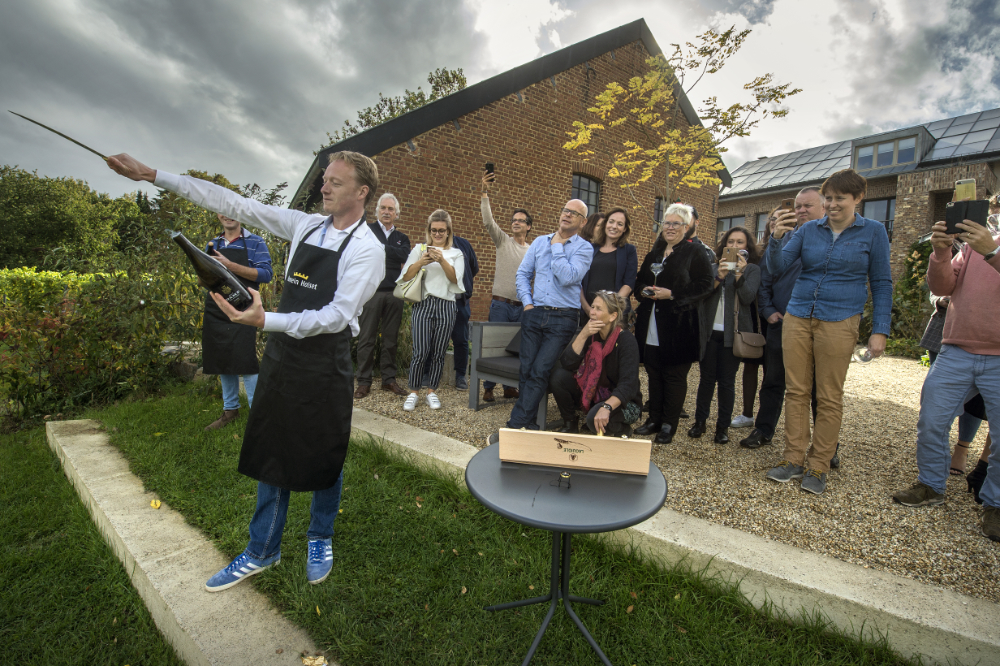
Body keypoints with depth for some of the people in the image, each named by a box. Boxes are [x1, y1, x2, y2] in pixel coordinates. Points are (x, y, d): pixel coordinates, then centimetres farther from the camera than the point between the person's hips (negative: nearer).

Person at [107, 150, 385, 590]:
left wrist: (267, 320, -31)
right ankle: (261, 553, 34)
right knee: (272, 453, 14)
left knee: (323, 458, 11)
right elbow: (235, 205, 11)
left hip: (326, 362, -5)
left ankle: (320, 541, 37)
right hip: (280, 355, 6)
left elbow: (338, 316, -21)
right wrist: (152, 175, 11)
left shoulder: (367, 249, -11)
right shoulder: (304, 225, 7)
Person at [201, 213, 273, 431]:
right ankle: (230, 410, 26)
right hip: (215, 312, 6)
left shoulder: (255, 242, 0)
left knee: (245, 362, -7)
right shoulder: (212, 244, 16)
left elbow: (266, 274, -11)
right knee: (222, 362, 12)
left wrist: (230, 265, -17)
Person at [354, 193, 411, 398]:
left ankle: (389, 379, 16)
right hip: (372, 291, -3)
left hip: (394, 293, 3)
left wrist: (382, 246, -8)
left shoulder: (402, 238, 17)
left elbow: (405, 256, -4)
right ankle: (364, 381, 8)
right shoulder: (367, 229, 8)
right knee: (366, 338, -1)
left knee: (391, 339, 8)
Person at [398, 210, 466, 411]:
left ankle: (432, 391, 17)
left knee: (439, 353, 3)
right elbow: (406, 277, 2)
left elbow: (455, 278, -2)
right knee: (420, 352, -8)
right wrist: (420, 262, -14)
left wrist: (442, 260, -16)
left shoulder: (456, 253, 13)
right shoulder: (419, 249, 11)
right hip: (423, 304, -1)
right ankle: (413, 392, 7)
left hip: (446, 307, 1)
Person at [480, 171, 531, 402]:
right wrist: (485, 193, -19)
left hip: (522, 306, 3)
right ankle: (488, 387, 9)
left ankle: (510, 386, 19)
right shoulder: (503, 241, 4)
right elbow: (488, 222, -10)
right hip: (501, 303, -2)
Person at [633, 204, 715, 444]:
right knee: (654, 373, 11)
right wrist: (644, 290, 0)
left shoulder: (696, 252, -2)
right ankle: (654, 419, 24)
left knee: (674, 375, 2)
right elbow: (639, 280, 22)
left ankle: (669, 425, 13)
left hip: (678, 326, -6)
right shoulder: (655, 252, 17)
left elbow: (705, 285, -11)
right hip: (651, 326, 6)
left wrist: (672, 294, -17)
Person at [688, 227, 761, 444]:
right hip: (710, 330, 2)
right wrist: (719, 277, -17)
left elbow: (748, 297, -8)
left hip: (732, 333, -1)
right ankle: (700, 421, 14)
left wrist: (740, 275, -23)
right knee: (707, 377, 5)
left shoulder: (752, 269, 6)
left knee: (727, 380, 2)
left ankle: (723, 426, 12)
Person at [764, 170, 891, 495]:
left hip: (838, 322, -2)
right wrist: (775, 239, -19)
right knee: (796, 391, 5)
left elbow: (881, 283, 4)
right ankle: (794, 460, 15)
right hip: (797, 318, 2)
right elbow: (776, 267, 0)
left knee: (829, 398, 3)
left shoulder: (873, 232, 3)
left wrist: (880, 330, -2)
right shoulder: (809, 230, 7)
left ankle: (819, 466, 16)